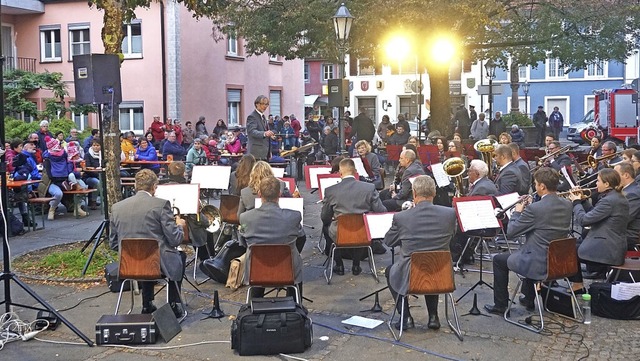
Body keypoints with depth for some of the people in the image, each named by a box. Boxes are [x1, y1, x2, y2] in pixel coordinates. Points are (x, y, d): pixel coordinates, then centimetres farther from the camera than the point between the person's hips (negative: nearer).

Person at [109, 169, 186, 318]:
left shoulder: (117, 207, 2)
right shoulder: (161, 204, -12)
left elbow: (113, 244, 7)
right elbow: (175, 240, -11)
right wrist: (179, 225, 11)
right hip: (159, 264, -4)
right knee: (180, 256, 29)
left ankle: (147, 305, 36)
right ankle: (174, 305, 28)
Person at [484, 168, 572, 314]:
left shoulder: (534, 209, -23)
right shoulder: (567, 205, -1)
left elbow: (510, 233, -14)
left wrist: (517, 212, 1)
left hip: (539, 265, -8)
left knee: (499, 259, 16)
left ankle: (500, 305, 24)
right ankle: (528, 298, 45)